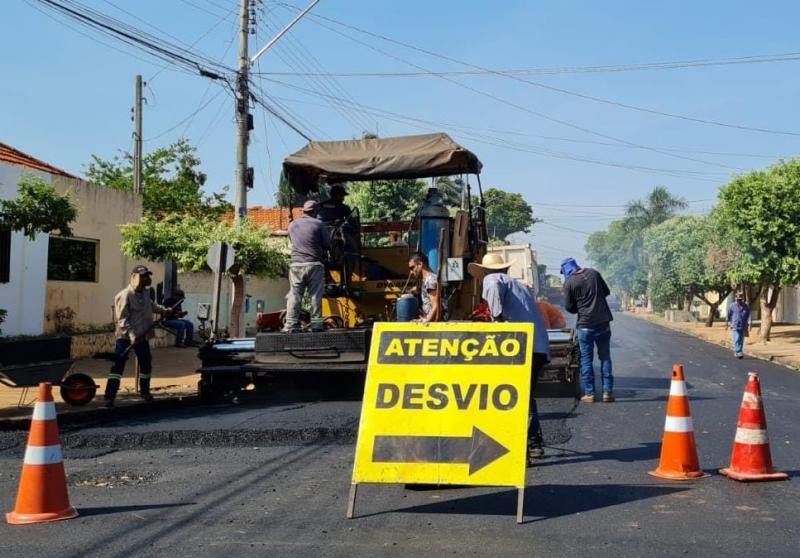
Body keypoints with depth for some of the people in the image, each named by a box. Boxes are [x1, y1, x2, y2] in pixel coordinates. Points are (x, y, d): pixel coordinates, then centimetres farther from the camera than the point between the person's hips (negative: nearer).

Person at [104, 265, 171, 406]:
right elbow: (122, 319, -22)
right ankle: (109, 396, -6)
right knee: (118, 366, -7)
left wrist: (163, 310, 10)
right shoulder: (125, 295, -19)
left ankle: (144, 391, 35)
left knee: (146, 365, 16)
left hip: (142, 336, 8)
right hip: (125, 337, -8)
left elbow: (151, 305, 26)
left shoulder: (146, 292, 5)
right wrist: (131, 335, -31)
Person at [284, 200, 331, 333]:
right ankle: (316, 324, 2)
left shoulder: (292, 225, 9)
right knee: (316, 296, 3)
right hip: (315, 264, -2)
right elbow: (327, 244, 1)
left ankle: (291, 325, 1)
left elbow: (292, 241, 17)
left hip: (296, 264, 2)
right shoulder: (319, 224, -1)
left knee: (294, 296, 4)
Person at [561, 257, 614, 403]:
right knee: (605, 357, 9)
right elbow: (606, 291, 14)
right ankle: (607, 391, 7)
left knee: (586, 359, 5)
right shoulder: (593, 273, 4)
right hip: (603, 323, 3)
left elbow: (569, 307, -3)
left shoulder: (569, 283, -8)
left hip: (585, 325, -3)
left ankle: (589, 393, 3)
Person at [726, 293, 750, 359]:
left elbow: (748, 316, 0)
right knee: (737, 340, -14)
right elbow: (728, 315, 9)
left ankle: (736, 352, 20)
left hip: (743, 327, 3)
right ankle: (738, 352, -15)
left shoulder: (746, 307, 3)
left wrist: (749, 325, -11)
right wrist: (727, 324, 13)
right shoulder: (732, 306, -1)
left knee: (741, 341, 8)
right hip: (735, 326, -3)